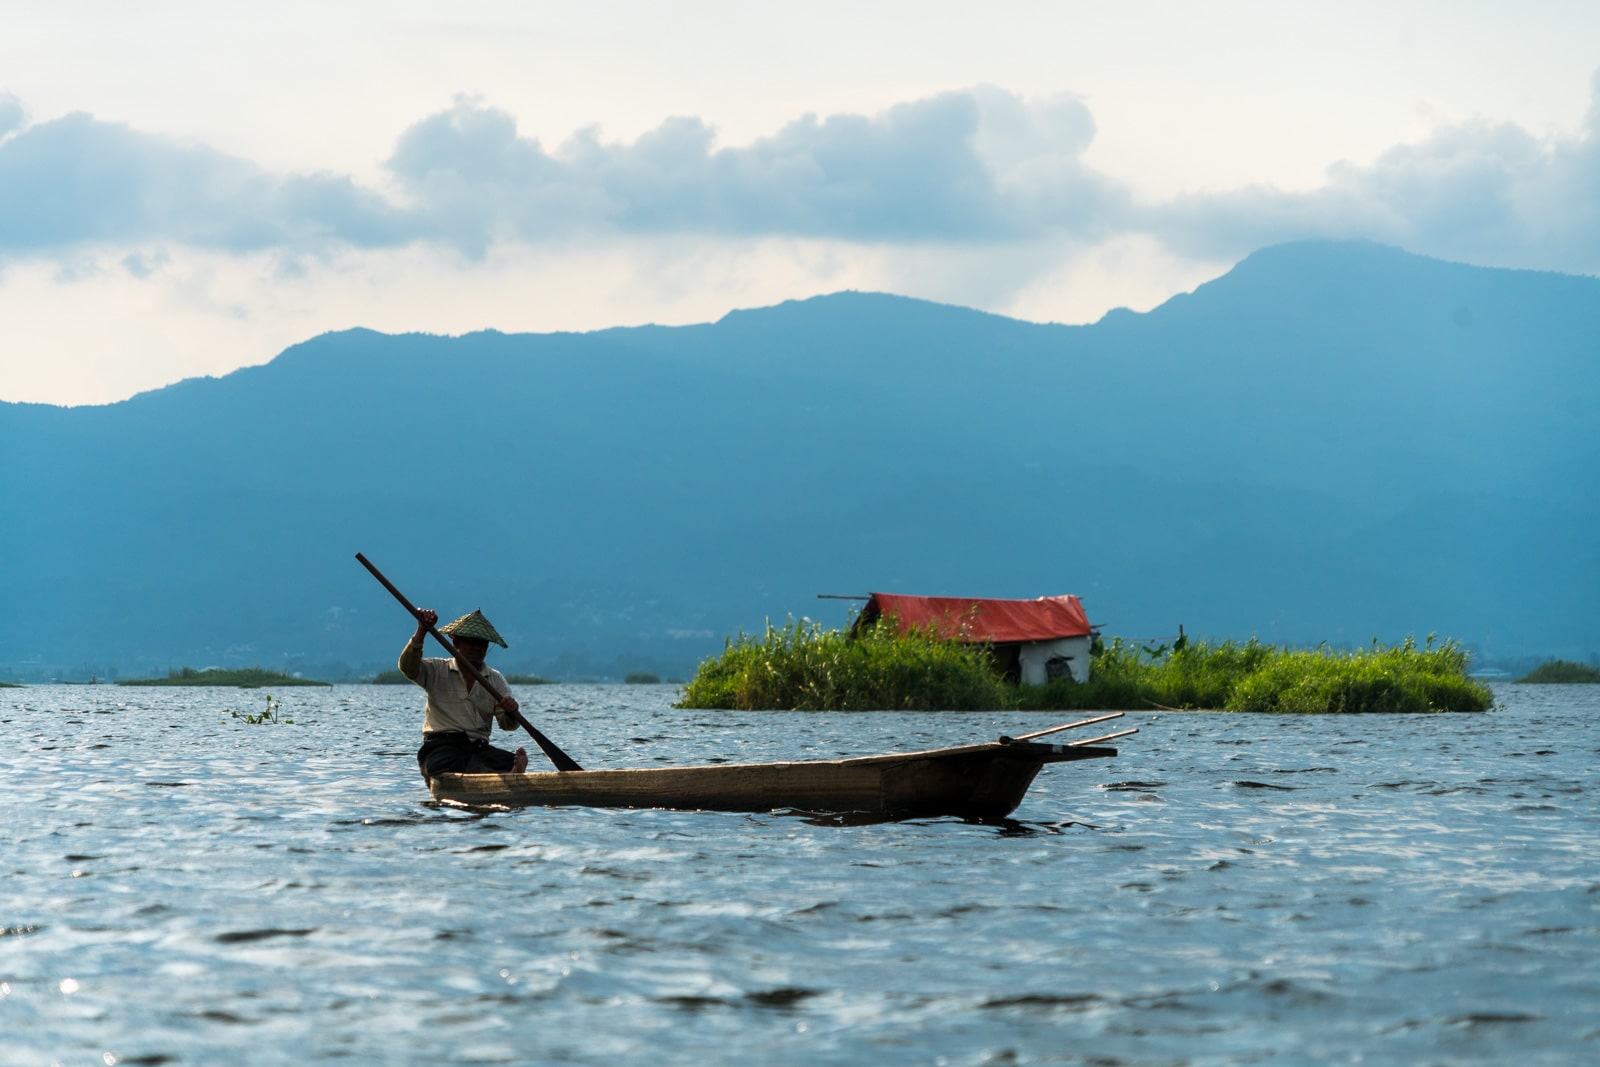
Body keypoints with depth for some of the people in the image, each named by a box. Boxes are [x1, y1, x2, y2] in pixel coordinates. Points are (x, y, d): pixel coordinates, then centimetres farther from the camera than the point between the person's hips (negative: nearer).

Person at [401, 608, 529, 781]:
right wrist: (422, 631, -20)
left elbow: (507, 725, 9)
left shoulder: (495, 679, 19)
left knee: (513, 761, -28)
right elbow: (408, 667, -7)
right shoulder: (437, 671, 13)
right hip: (440, 748, -5)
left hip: (479, 748, 5)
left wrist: (511, 712, -16)